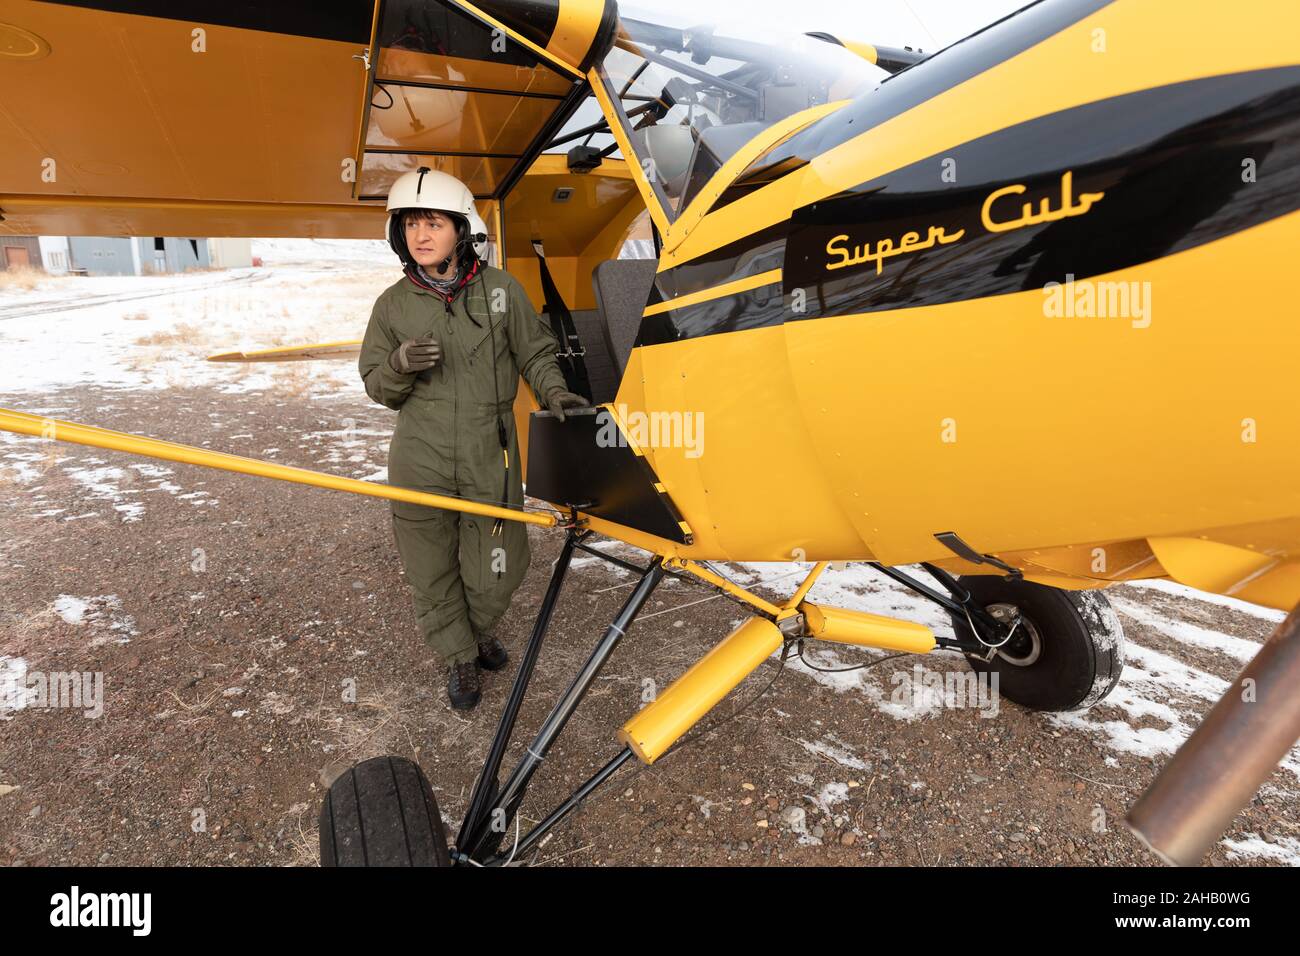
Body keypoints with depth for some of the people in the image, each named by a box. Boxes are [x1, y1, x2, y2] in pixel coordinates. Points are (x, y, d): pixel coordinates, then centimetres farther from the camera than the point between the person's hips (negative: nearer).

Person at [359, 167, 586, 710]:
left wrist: (553, 391, -10)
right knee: (431, 569, 11)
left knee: (497, 569, 8)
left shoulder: (500, 289, -1)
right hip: (419, 462, 1)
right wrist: (399, 366, -13)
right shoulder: (393, 304, 2)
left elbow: (535, 353, 9)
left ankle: (478, 630, 42)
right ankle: (459, 657, 36)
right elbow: (377, 387, 8)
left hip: (491, 460, 0)